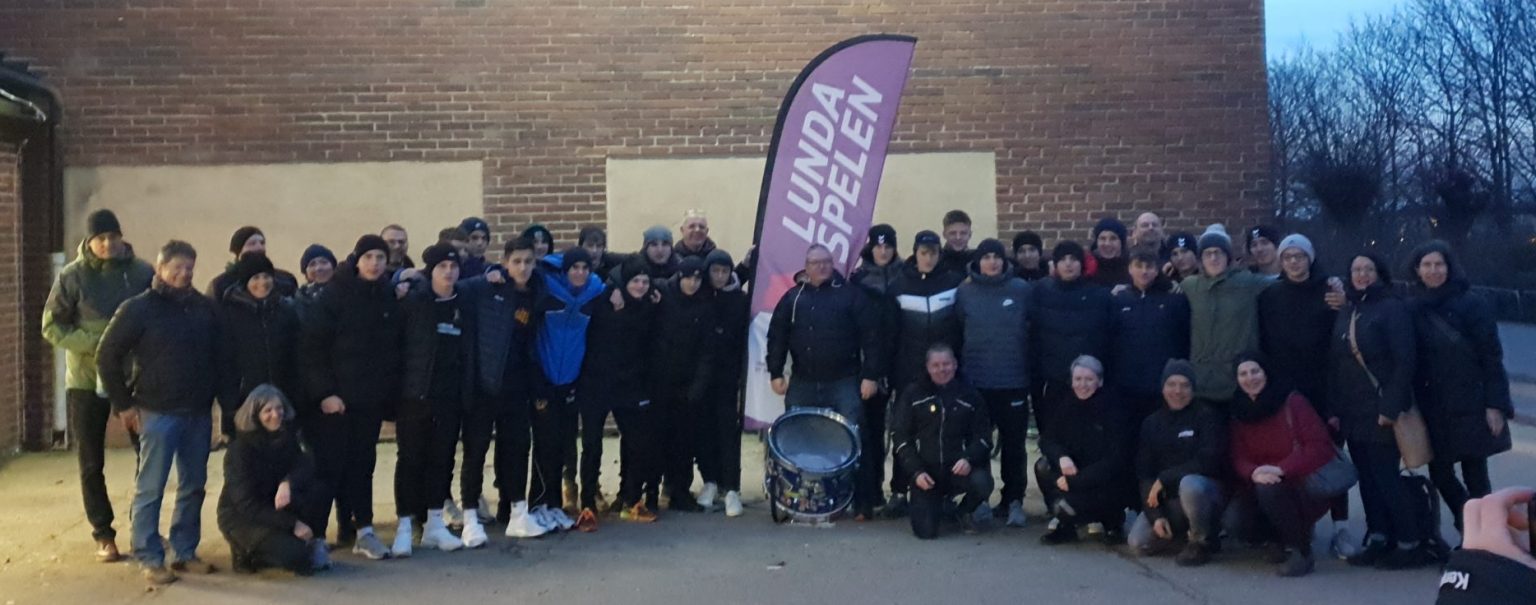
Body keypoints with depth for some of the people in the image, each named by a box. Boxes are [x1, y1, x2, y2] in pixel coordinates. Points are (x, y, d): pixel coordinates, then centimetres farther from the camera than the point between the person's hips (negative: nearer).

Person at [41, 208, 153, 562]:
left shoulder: (143, 273, -4)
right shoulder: (72, 277, -7)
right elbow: (52, 326, -6)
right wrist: (96, 344, -19)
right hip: (87, 380, -1)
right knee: (91, 464, 5)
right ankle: (103, 535, 17)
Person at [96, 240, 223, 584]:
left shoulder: (204, 309, 8)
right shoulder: (138, 309, -4)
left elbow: (218, 355, 15)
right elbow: (107, 357, -2)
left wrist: (213, 395, 7)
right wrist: (124, 405, -4)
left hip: (198, 413, 4)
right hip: (157, 413, -4)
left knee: (193, 487, 9)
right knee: (150, 489, 0)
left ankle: (186, 552, 19)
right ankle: (150, 559, 7)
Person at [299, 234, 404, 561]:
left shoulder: (389, 297, 6)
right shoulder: (335, 295, -9)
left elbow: (394, 348, 12)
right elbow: (310, 346, -12)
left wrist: (391, 394, 6)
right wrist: (323, 392, -17)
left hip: (370, 399, 4)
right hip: (334, 398, -4)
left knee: (362, 464, 9)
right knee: (328, 466, -1)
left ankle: (361, 530, 16)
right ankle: (314, 533, 8)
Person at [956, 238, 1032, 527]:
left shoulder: (1022, 290, 0)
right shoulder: (965, 292, 2)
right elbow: (957, 332, 7)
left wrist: (1032, 369, 3)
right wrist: (959, 368, 5)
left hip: (1014, 381, -1)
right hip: (975, 381, 1)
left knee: (1013, 444, 3)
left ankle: (1014, 500, 12)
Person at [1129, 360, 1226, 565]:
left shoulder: (1207, 416, -6)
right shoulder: (1151, 424, 6)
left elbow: (1208, 462, -18)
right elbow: (1144, 473, 1)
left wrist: (1165, 479, -18)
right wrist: (1155, 515, -12)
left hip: (1206, 490, -5)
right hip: (1167, 500, 5)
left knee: (1189, 484, -39)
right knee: (1139, 542, -15)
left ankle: (1202, 543, -12)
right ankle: (1185, 529, 15)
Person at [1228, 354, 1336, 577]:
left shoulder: (1292, 402, -11)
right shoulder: (1239, 413, 4)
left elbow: (1320, 446, -17)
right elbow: (1239, 458, -1)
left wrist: (1281, 469, -29)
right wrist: (1254, 473, -26)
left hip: (1305, 487, -5)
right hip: (1260, 488, 5)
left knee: (1269, 488, -35)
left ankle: (1300, 550, -14)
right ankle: (1288, 538, 10)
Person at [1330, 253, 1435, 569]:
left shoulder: (1393, 308, -6)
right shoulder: (1345, 314, 15)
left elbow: (1404, 361, -13)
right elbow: (1335, 364, 15)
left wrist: (1390, 407, -18)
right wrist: (1335, 408, 8)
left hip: (1381, 410, -6)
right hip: (1353, 412, 6)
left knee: (1385, 476, -6)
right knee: (1367, 477, 6)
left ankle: (1411, 543, 2)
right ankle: (1378, 540, 12)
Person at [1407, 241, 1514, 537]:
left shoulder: (1472, 304, -6)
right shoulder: (1414, 309, 4)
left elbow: (1492, 357, -7)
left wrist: (1495, 404, -12)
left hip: (1470, 406, -4)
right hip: (1433, 409, 4)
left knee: (1474, 476, 0)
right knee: (1439, 473, 8)